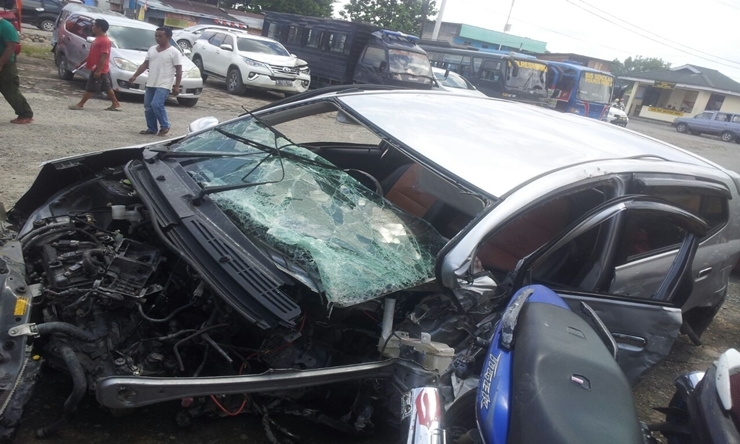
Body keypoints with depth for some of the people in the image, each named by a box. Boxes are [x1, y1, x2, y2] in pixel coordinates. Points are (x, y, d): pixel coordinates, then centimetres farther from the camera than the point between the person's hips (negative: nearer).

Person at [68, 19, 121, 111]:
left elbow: (104, 57, -23)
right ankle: (116, 104, 16)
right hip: (96, 69, 10)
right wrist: (81, 63, 24)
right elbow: (92, 54, 22)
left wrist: (98, 70, -26)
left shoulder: (104, 40, -17)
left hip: (99, 70, -10)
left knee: (90, 88, -3)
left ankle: (80, 105, 2)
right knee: (107, 88, 12)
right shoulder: (98, 39, 15)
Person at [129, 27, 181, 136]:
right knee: (148, 106, 7)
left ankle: (165, 126, -1)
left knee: (156, 104, -19)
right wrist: (135, 76, 9)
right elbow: (145, 64, 16)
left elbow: (179, 71, -7)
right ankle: (151, 128, 17)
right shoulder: (152, 49, 12)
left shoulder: (174, 52, -7)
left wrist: (177, 86, -12)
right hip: (150, 84, 7)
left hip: (164, 85, -7)